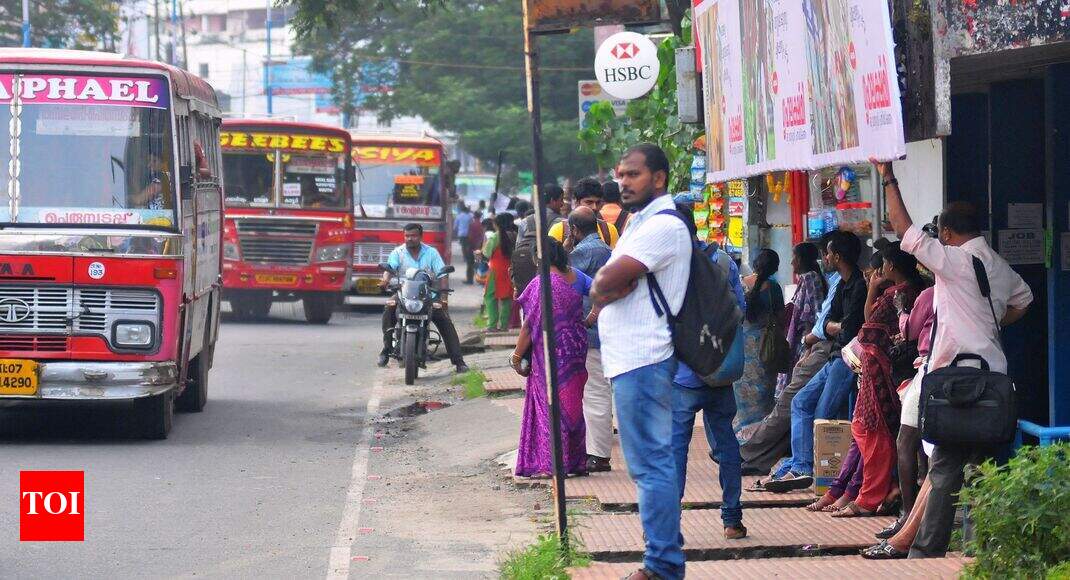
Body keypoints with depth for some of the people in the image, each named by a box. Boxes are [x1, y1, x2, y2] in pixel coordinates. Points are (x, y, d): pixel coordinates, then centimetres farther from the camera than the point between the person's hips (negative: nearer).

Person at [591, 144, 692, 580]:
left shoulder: (663, 226, -12)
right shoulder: (640, 224, 21)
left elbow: (606, 282, -20)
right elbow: (603, 287, 15)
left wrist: (605, 285, 2)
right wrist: (610, 288, -6)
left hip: (642, 361, -11)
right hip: (632, 359, 11)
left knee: (650, 465, -10)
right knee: (653, 462, 13)